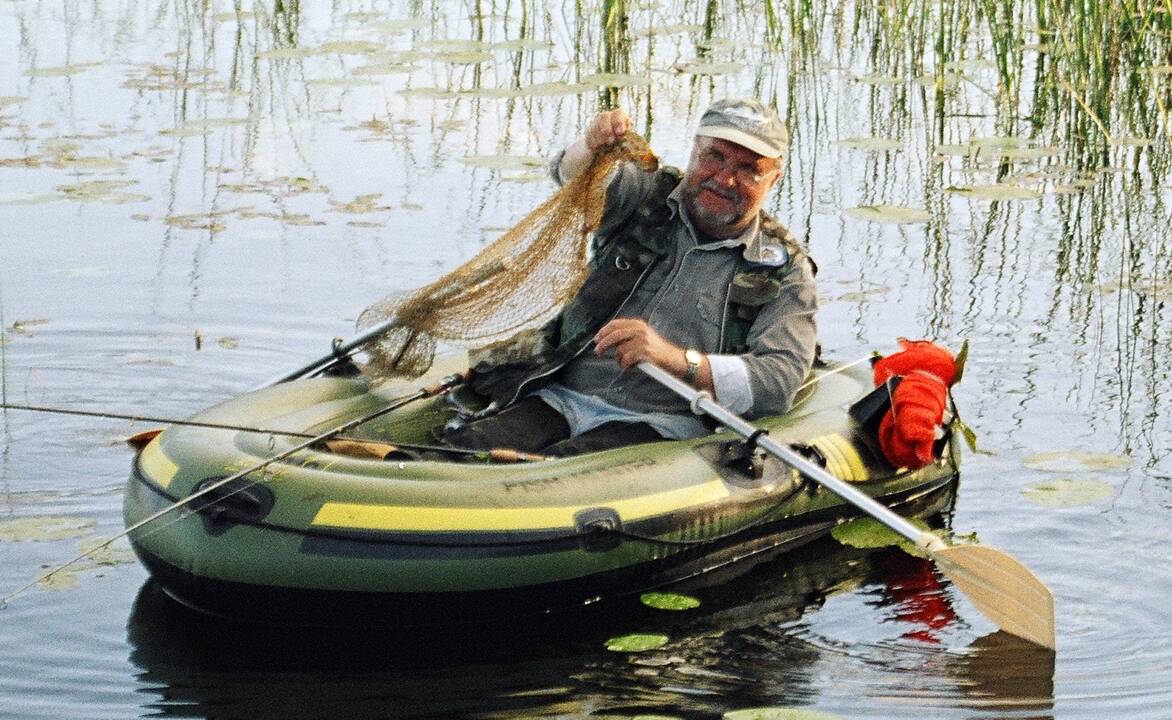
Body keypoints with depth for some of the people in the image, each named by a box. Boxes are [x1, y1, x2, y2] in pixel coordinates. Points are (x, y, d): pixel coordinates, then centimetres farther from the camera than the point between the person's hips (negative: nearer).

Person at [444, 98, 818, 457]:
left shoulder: (785, 269, 7)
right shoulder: (650, 197, 16)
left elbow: (782, 380, -7)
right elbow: (572, 173, -2)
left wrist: (678, 360, -22)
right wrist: (592, 147, -27)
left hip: (667, 424, -3)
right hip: (562, 400, 3)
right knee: (460, 447, -25)